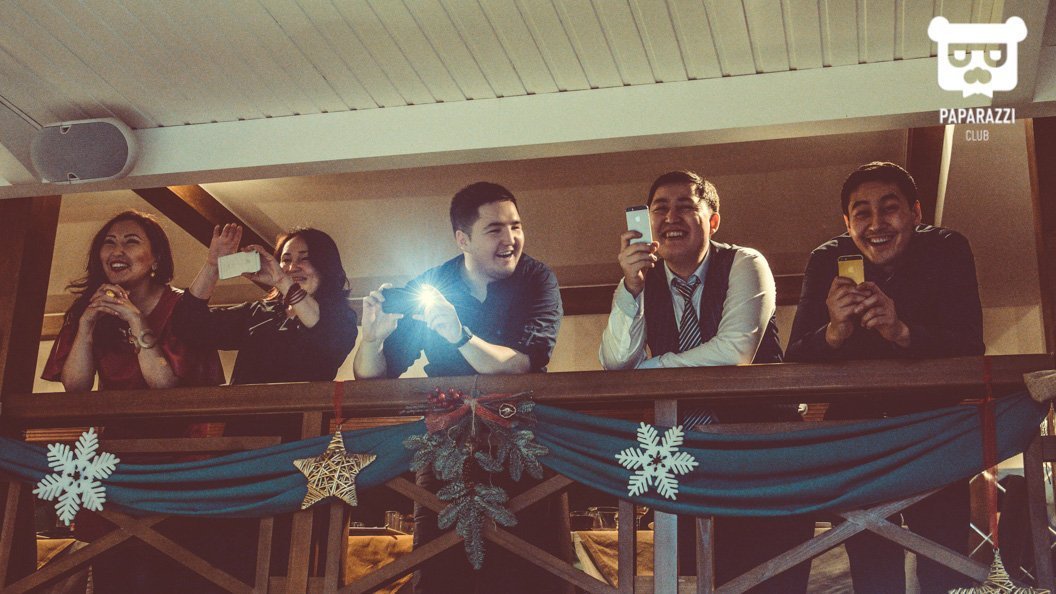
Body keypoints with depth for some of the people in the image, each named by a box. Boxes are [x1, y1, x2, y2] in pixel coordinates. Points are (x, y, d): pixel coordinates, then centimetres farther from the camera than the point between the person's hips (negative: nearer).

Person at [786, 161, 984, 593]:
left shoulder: (947, 250, -12)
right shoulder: (827, 260, -11)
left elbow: (970, 347, -22)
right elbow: (796, 361, -17)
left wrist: (901, 331, -40)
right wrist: (835, 333, -38)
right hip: (856, 419, 1)